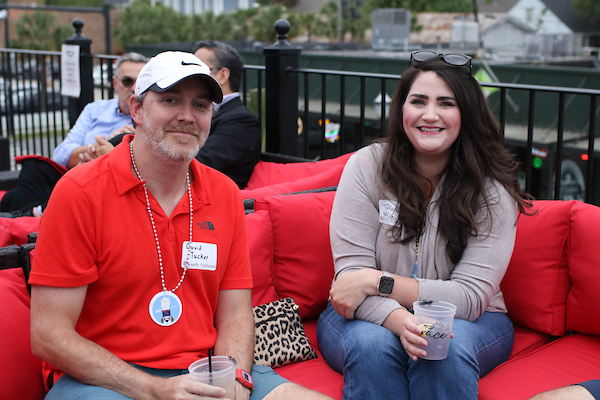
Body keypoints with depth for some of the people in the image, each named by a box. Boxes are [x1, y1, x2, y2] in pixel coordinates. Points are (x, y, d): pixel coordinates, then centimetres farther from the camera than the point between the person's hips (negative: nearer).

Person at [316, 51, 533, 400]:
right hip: (371, 318, 0)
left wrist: (375, 280, -23)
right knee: (373, 344, -33)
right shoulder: (367, 167, -9)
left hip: (467, 322, 0)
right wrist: (400, 321, -33)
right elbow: (352, 273, -13)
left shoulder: (493, 189, -9)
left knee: (449, 345, -33)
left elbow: (471, 296, -16)